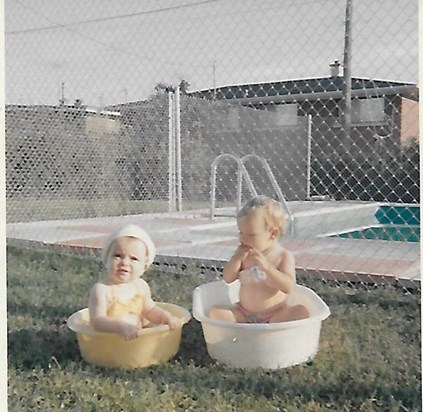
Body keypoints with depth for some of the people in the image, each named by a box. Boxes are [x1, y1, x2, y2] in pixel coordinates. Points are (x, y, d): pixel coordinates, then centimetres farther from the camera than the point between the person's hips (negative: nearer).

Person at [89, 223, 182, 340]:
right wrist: (121, 327, -39)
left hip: (139, 334, 8)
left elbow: (150, 310, 15)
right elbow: (97, 321, -22)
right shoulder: (101, 289, -15)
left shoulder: (142, 286, 4)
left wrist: (166, 317, -5)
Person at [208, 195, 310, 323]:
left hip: (275, 315, -3)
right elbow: (228, 279, 4)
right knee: (214, 312, -16)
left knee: (302, 312, -28)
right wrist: (236, 259, -13)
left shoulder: (284, 256, -7)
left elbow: (288, 287, -19)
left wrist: (266, 266, -30)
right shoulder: (244, 254, 5)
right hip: (244, 314, 3)